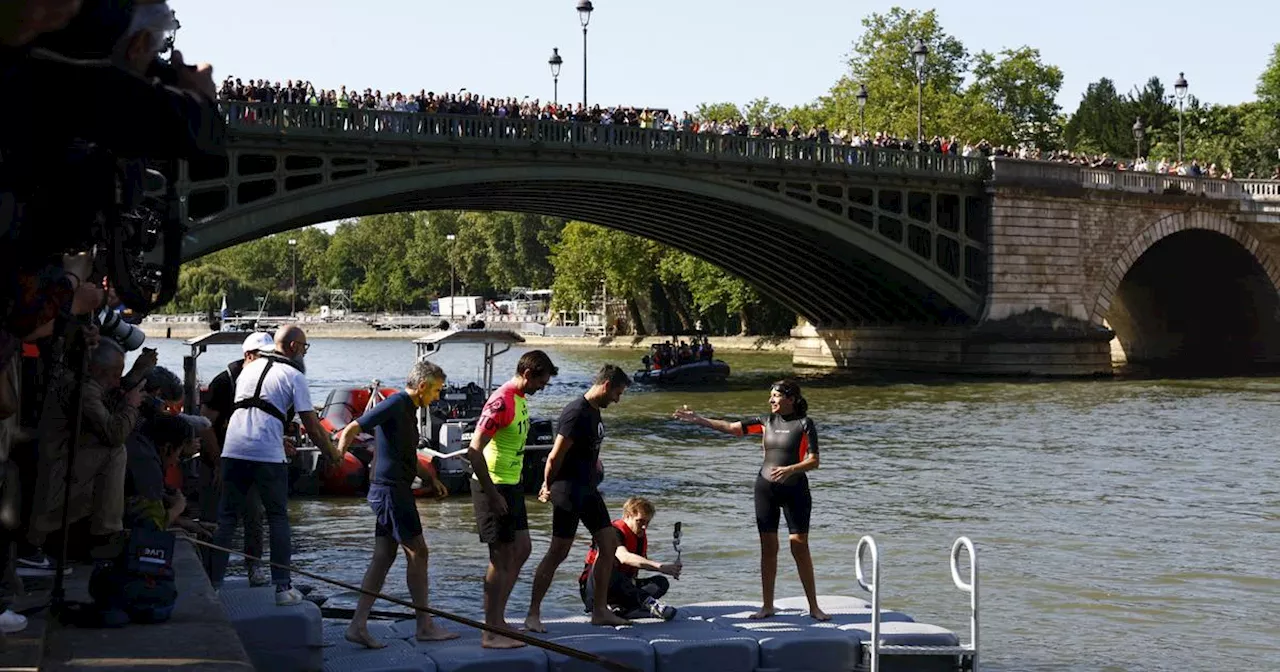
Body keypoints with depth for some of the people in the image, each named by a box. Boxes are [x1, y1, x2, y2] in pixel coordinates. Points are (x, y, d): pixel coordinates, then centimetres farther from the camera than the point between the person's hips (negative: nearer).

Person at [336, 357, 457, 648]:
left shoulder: (408, 409, 17)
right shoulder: (394, 404, -14)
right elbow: (351, 430, -18)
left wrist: (431, 479, 28)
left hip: (397, 489, 10)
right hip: (390, 489, -10)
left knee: (384, 557, 6)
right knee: (417, 552, -3)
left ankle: (358, 625, 4)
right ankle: (425, 626, 5)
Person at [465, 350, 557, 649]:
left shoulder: (519, 399, 11)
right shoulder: (501, 402, -20)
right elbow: (474, 451, -25)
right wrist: (491, 495, -22)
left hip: (511, 486, 10)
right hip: (494, 486, -10)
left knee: (522, 550, 14)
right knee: (502, 557, -5)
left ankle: (498, 620, 22)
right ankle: (491, 633, 3)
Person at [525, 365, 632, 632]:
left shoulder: (594, 412, 13)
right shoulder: (577, 413, -19)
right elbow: (556, 456, -19)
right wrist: (548, 486, -6)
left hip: (588, 490, 10)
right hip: (569, 491, -10)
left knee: (609, 545, 9)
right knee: (558, 553, -6)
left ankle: (600, 611, 16)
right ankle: (533, 614, 1)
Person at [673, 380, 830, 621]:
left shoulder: (804, 423, -5)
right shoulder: (767, 422, 7)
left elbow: (814, 461, -10)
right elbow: (730, 427, 7)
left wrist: (790, 469, -27)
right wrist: (698, 419, 1)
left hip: (795, 490, -4)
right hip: (766, 488, 4)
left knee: (800, 546, -4)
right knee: (768, 547, 5)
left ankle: (813, 606, 3)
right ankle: (768, 605, 11)